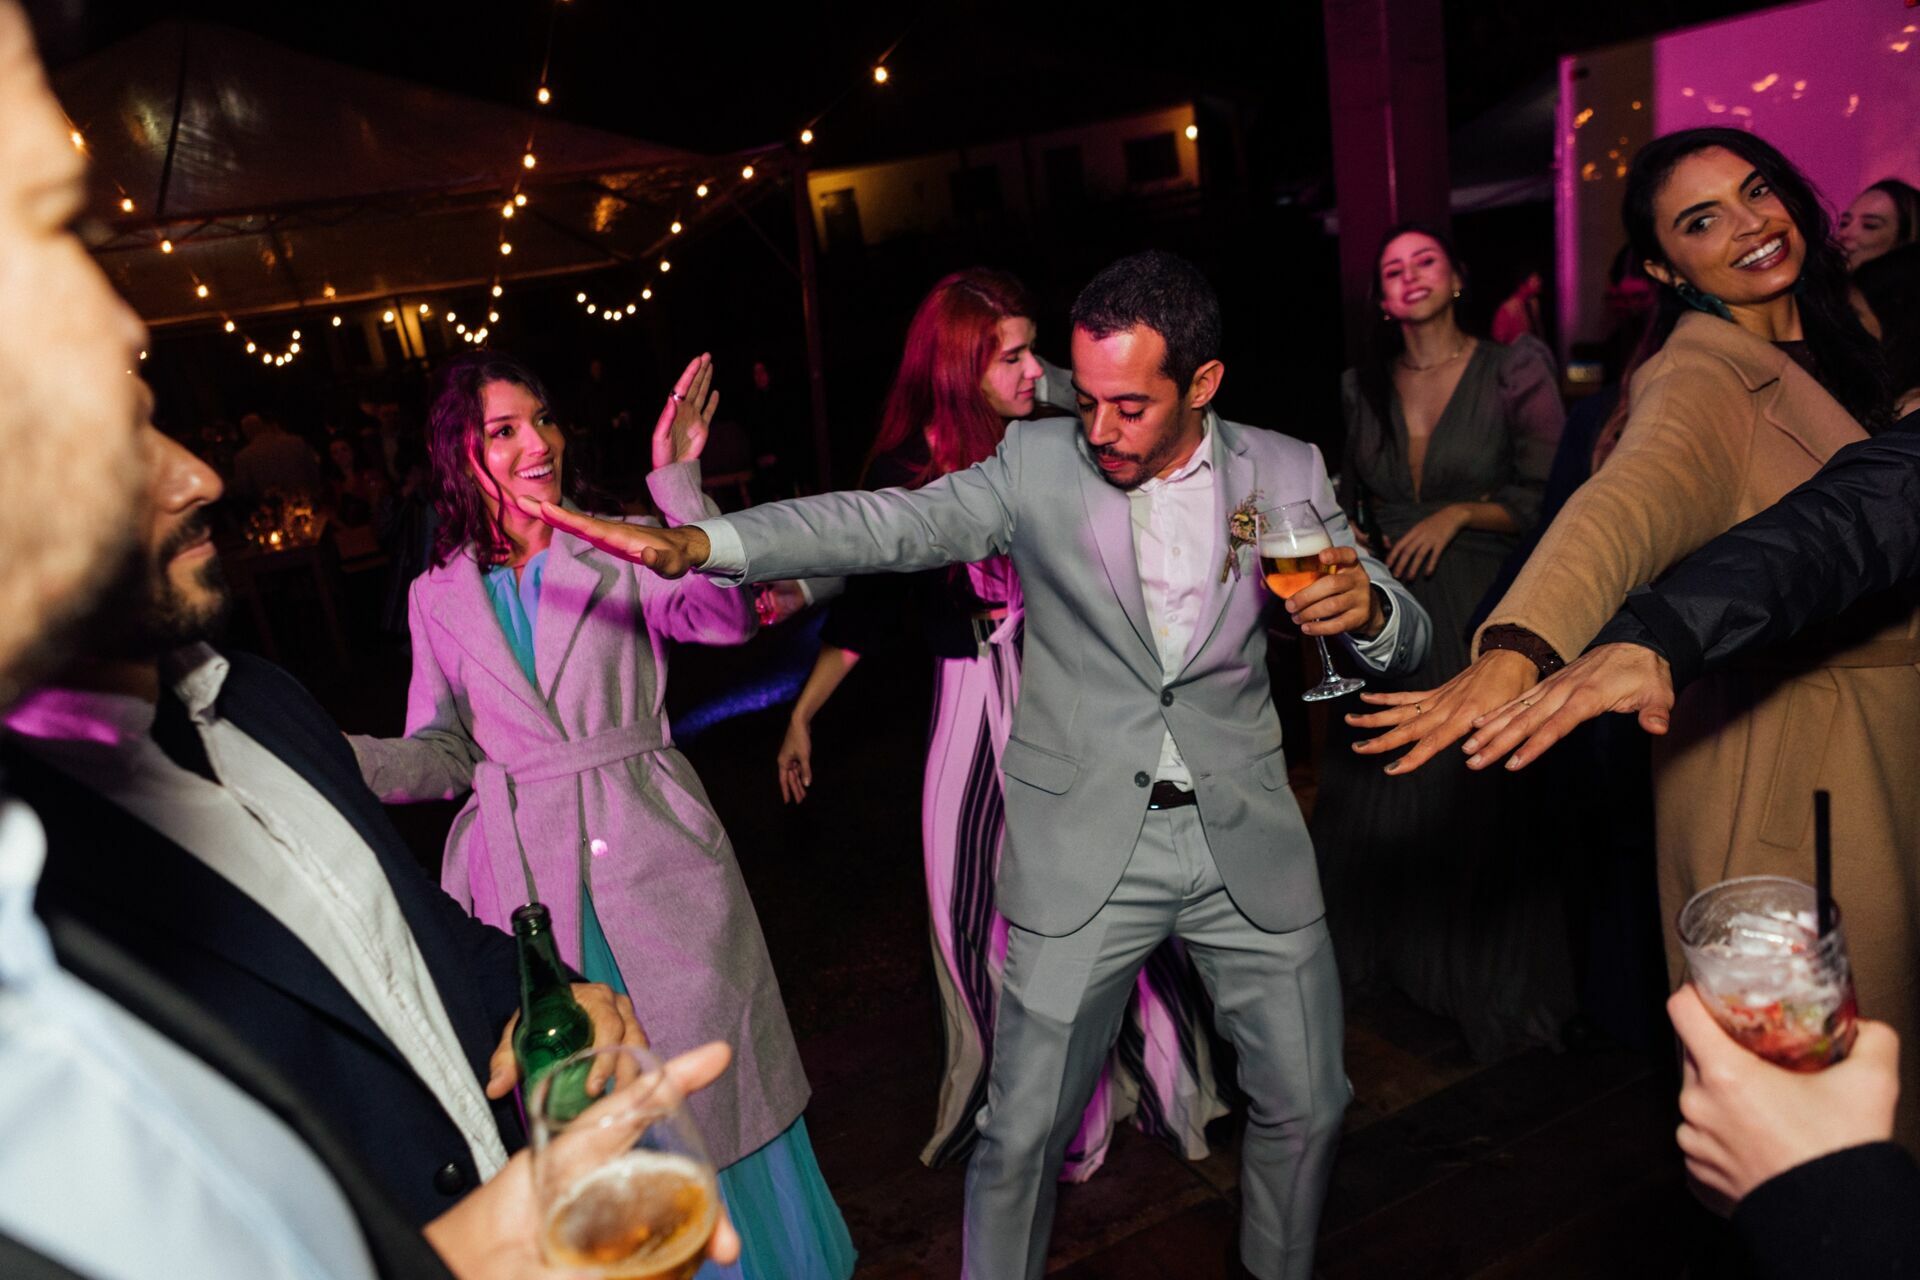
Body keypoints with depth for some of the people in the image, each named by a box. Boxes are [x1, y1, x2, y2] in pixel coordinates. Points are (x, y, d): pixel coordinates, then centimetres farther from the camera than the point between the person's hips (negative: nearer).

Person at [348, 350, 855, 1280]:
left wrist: (677, 482, -24)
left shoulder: (623, 548, 0)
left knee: (710, 1080, 10)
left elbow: (726, 616, -19)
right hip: (529, 877, 2)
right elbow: (441, 753, 6)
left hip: (651, 854, -1)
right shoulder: (440, 597, 7)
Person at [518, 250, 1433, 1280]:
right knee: (1022, 1132, 4)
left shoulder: (1287, 474, -1)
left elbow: (1404, 638, 2)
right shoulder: (1038, 464, -6)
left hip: (1245, 838, 3)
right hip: (1083, 850, -2)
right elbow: (884, 526, -16)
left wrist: (1366, 606, -23)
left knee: (1306, 1105, 17)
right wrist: (695, 542, -30)